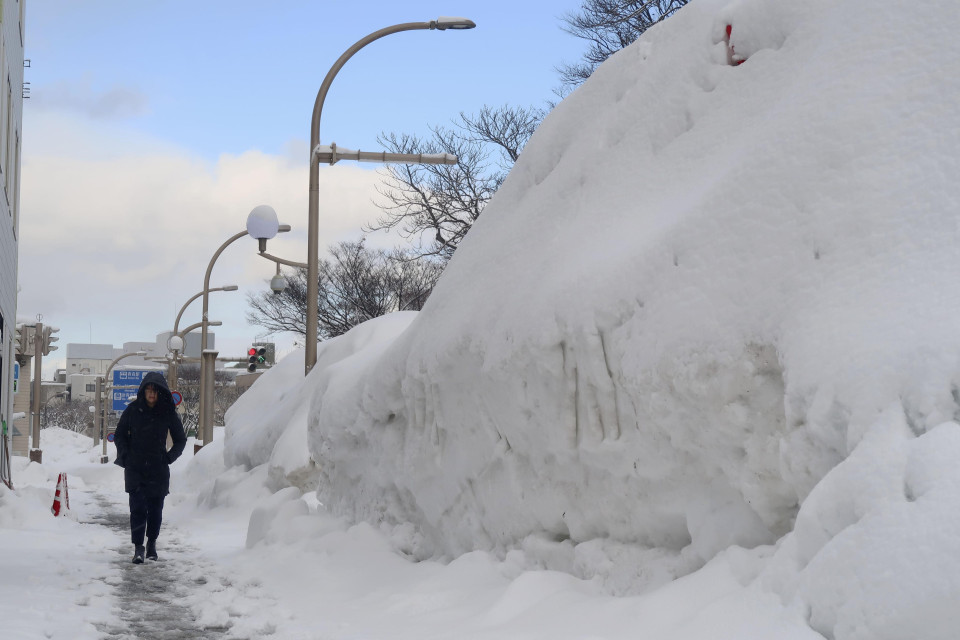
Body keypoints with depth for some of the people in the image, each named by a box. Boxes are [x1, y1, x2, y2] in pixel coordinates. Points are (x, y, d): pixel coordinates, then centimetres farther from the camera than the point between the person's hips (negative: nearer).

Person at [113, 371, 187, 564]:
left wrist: (169, 457, 0)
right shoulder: (133, 409, 0)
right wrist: (125, 454, -1)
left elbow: (180, 440, 12)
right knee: (138, 508, -11)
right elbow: (119, 434, 12)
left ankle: (152, 543, 24)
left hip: (158, 470, 1)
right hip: (135, 468, -1)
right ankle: (138, 548, -10)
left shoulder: (168, 412, 0)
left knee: (155, 509, 5)